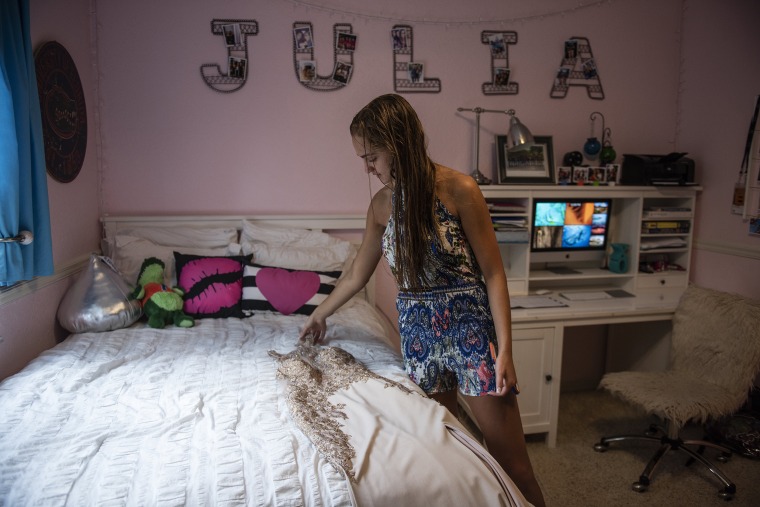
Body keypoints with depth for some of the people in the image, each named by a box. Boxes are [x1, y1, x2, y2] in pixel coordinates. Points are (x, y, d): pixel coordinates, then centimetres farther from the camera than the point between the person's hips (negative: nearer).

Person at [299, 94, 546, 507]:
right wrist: (319, 314, 26)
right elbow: (357, 275, 16)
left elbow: (493, 272, -10)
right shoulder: (381, 204, 3)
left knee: (511, 462, 3)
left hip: (470, 328, -4)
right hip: (418, 333, 5)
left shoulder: (458, 189, -12)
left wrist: (504, 350, -14)